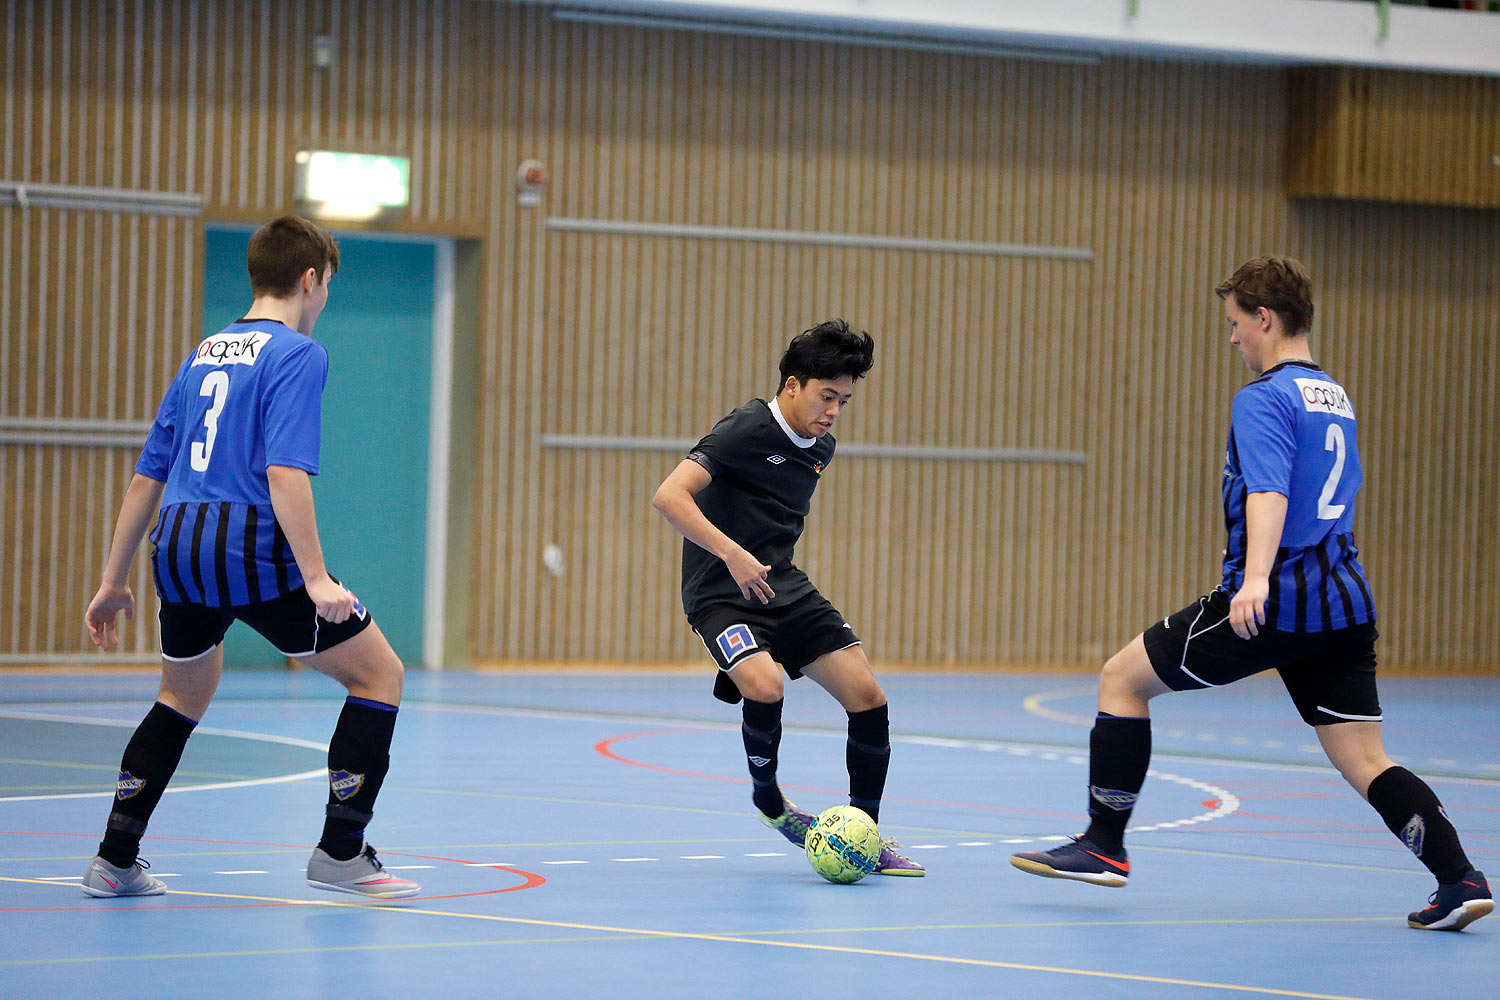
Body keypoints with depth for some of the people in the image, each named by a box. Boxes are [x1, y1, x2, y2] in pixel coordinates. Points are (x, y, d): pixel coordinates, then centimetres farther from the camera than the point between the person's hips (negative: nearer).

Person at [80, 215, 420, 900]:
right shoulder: (297, 354, -5)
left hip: (179, 553, 8)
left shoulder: (203, 355, 18)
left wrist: (114, 581, 24)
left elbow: (147, 476, 19)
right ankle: (340, 854, 2)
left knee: (184, 699, 28)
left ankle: (115, 861, 24)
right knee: (379, 673, 6)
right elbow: (285, 472, -18)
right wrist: (315, 578, -21)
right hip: (255, 551, -8)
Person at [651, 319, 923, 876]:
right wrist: (731, 554, -33)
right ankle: (766, 797, -2)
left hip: (785, 589, 7)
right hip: (721, 594, -7)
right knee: (766, 687, -32)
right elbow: (669, 496, -26)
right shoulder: (746, 430, -17)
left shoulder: (820, 448, 9)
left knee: (868, 697, -5)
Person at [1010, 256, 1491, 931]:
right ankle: (1459, 877, -11)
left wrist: (1257, 578, -38)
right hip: (1343, 603, 8)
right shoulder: (1334, 397, 18)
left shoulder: (1265, 398, -9)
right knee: (1364, 762, 6)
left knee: (1122, 678, 6)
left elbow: (1269, 493, -24)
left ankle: (1104, 845, 8)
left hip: (1273, 602, -8)